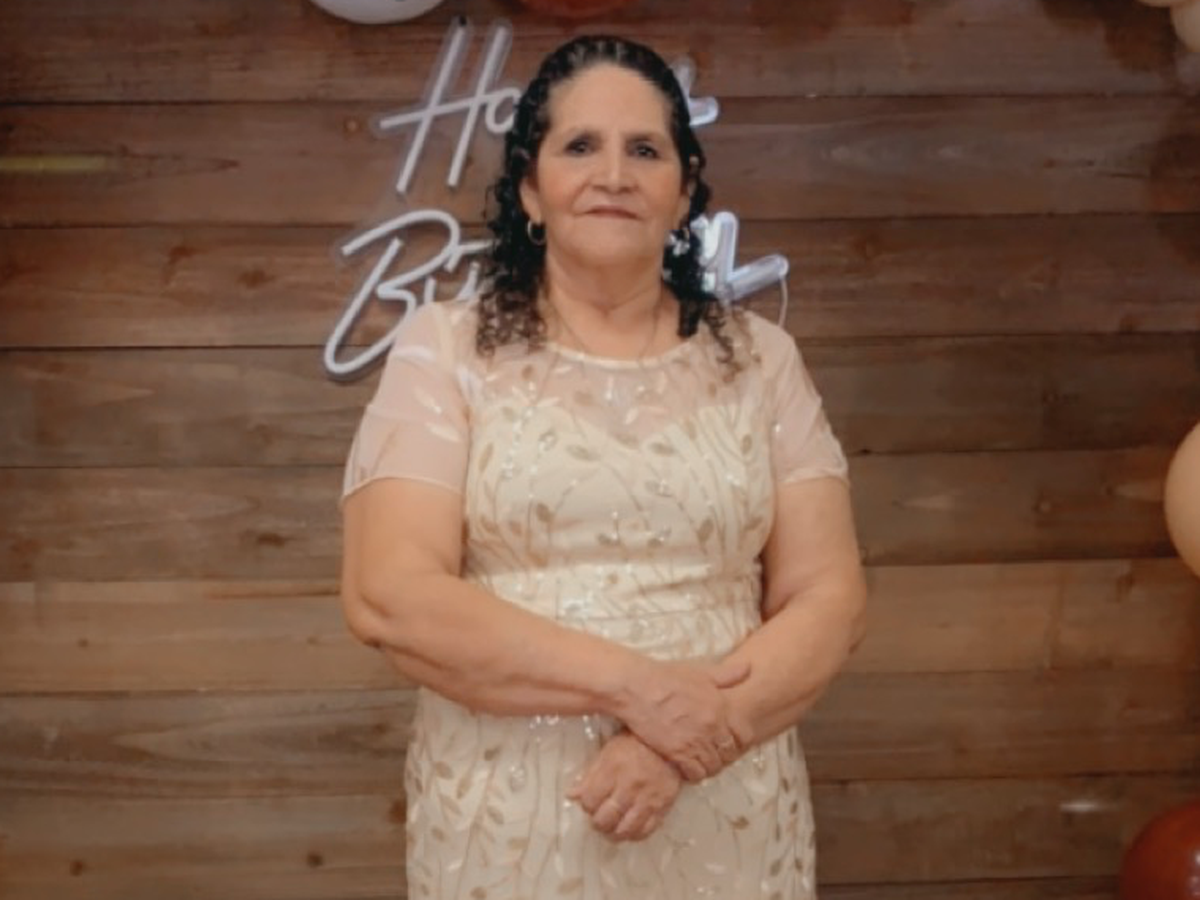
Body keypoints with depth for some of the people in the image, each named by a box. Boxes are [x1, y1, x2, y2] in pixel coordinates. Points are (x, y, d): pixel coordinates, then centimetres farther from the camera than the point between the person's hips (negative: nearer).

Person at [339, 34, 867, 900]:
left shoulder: (760, 358, 3)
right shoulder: (446, 346, -3)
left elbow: (828, 598, -1)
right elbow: (388, 594, -12)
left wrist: (685, 747, -16)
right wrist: (634, 687, -18)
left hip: (725, 827, 2)